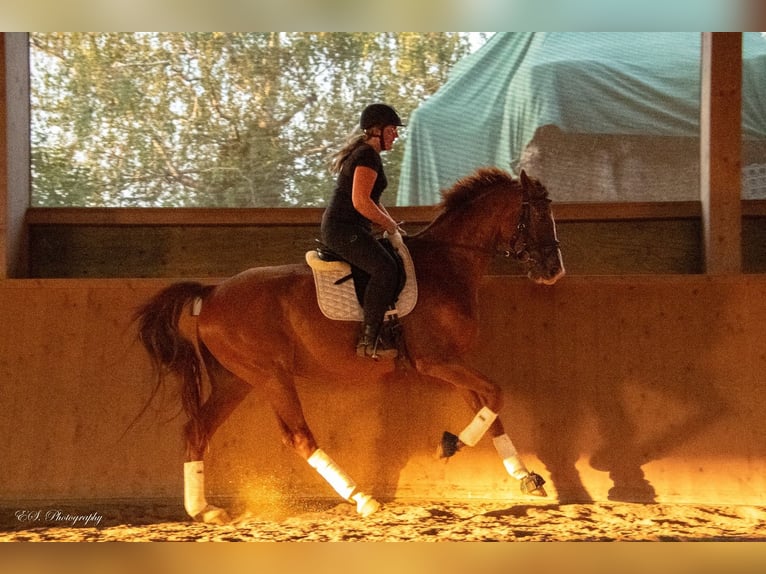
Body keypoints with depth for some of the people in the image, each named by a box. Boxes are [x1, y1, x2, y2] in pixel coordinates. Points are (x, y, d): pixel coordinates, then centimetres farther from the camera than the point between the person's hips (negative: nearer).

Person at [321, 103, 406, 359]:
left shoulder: (364, 154, 20)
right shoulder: (368, 157, -13)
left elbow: (371, 199, 30)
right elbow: (361, 202, -23)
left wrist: (390, 223, 16)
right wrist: (389, 225, -10)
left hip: (340, 229, 11)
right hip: (344, 229, -11)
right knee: (385, 269, -25)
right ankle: (368, 339, -25)